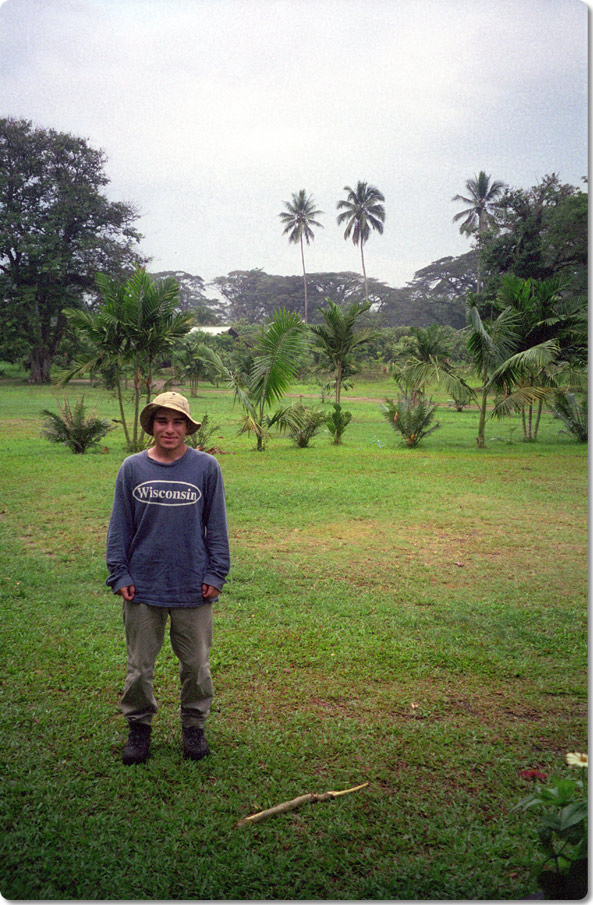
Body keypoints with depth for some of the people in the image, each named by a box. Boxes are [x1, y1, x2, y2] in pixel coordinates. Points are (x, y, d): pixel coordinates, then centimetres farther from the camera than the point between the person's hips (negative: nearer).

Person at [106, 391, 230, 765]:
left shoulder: (206, 467, -3)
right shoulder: (133, 468, 0)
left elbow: (216, 525, 2)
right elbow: (120, 526, 6)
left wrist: (216, 574, 0)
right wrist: (119, 574, 2)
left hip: (193, 588, -1)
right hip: (143, 585, 1)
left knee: (195, 664, 12)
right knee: (140, 666, 12)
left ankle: (194, 726, 32)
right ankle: (139, 727, 33)